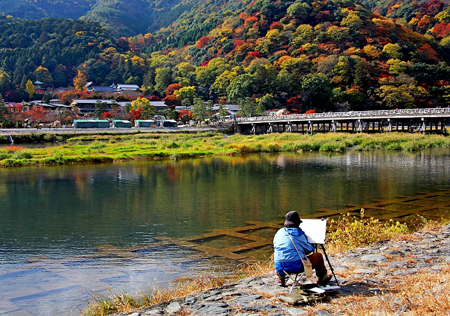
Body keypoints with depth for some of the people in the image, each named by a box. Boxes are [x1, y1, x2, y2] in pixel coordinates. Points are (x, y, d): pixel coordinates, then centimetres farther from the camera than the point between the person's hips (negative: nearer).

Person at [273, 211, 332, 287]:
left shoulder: (279, 232, 10)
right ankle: (323, 279, 35)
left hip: (279, 267, 5)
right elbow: (310, 249, 6)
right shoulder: (299, 233, -3)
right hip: (297, 267, -4)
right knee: (318, 256, 17)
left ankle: (281, 278, 41)